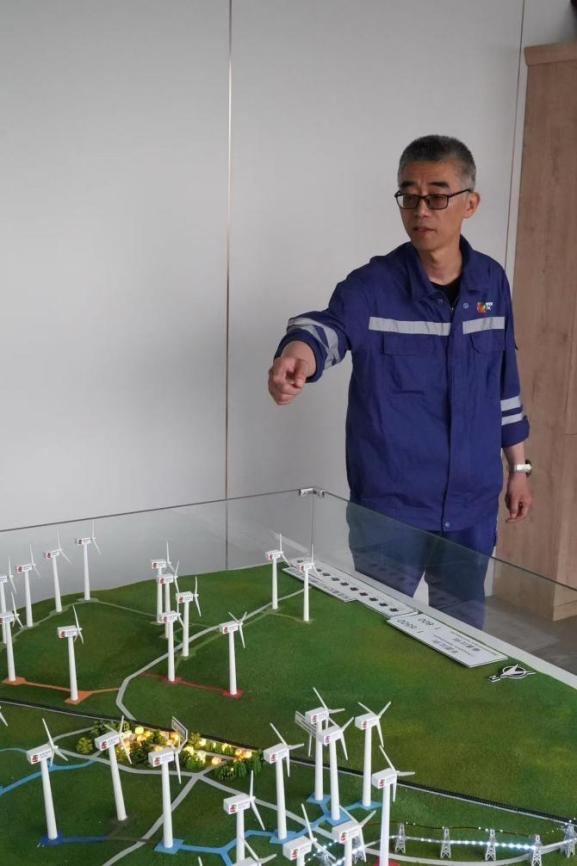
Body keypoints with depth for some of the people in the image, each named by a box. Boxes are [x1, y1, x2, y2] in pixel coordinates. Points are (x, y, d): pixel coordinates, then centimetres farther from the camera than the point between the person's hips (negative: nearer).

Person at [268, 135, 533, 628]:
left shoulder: (492, 282, 2)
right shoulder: (372, 286, -12)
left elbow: (505, 379, 11)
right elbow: (329, 326, -33)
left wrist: (518, 465, 14)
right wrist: (299, 352, -56)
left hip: (472, 505, 4)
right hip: (388, 506, -3)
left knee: (464, 631, 19)